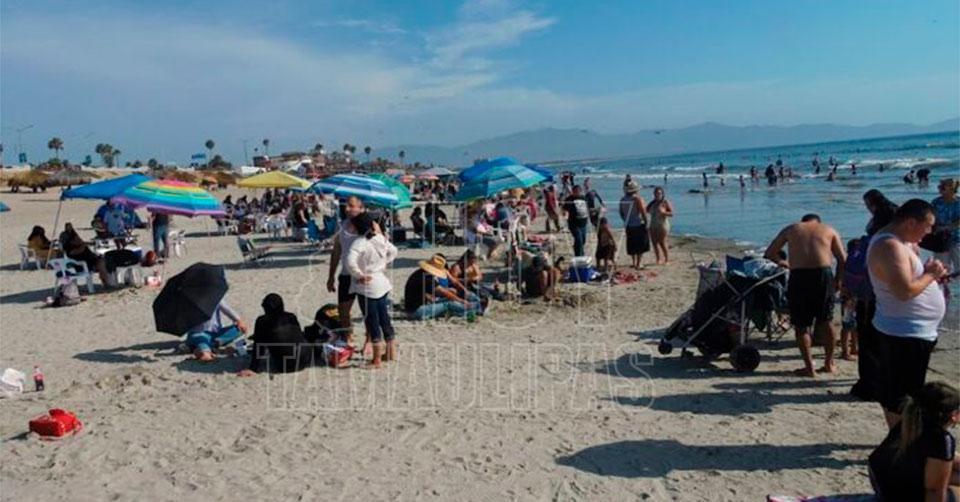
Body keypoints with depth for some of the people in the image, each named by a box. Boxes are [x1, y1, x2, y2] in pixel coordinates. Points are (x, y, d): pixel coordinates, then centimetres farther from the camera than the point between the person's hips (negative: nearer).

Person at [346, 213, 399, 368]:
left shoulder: (360, 243, -19)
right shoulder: (381, 239, 4)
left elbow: (350, 262, -32)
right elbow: (393, 251, 22)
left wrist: (359, 275, -18)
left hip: (367, 287, -7)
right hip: (382, 283, 8)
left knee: (372, 322, -1)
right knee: (384, 319, 17)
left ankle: (376, 360, 4)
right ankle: (391, 352, 28)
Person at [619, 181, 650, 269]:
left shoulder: (623, 199, 2)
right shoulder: (637, 198, -16)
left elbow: (621, 213, 9)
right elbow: (643, 212, -18)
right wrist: (645, 222, -8)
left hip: (628, 226, 6)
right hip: (638, 225, -6)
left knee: (632, 245, 18)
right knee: (640, 245, 4)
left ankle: (633, 261, 28)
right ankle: (638, 263, 2)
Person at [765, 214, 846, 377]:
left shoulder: (791, 229, 18)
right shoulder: (829, 230, 19)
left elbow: (769, 254, 17)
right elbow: (842, 258, 9)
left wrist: (783, 263, 33)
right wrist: (838, 281, 17)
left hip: (799, 276, -1)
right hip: (824, 274, 2)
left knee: (802, 325, 7)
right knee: (826, 321, 17)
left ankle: (809, 367, 8)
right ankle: (829, 363, 26)